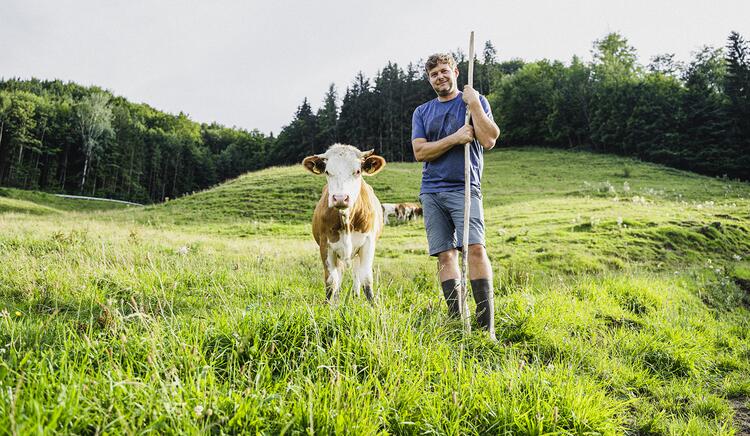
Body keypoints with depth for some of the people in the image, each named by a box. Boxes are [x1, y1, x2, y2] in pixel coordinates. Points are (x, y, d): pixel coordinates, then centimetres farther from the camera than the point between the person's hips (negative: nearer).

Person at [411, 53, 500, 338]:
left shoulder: (475, 101, 10)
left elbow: (489, 140, -5)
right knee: (445, 255, 0)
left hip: (464, 188, -3)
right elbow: (420, 152, 2)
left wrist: (473, 104, -6)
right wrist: (456, 138, -7)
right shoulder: (422, 112, 16)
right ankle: (456, 322, 5)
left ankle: (486, 327, -15)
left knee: (475, 248, -17)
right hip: (431, 191, 3)